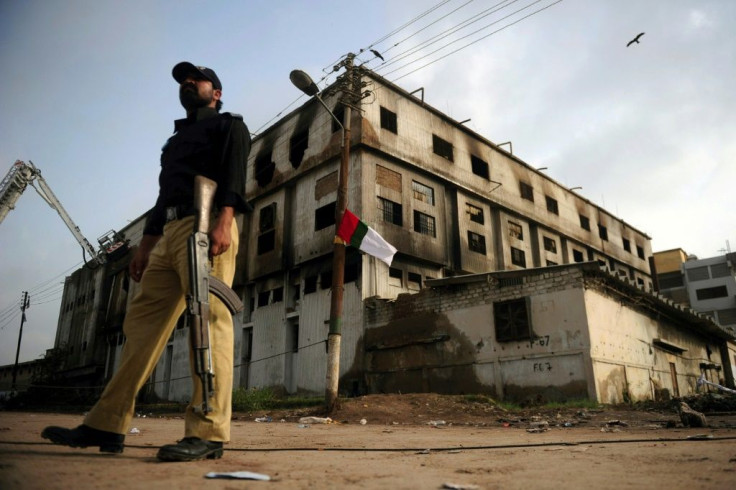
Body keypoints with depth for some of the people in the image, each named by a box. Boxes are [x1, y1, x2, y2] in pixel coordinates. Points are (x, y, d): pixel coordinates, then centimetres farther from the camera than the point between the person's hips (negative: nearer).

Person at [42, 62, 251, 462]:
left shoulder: (228, 125, 12)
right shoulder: (176, 139, 35)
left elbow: (234, 172, -7)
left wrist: (223, 220, -23)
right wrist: (145, 246, 21)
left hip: (206, 226, -8)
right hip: (169, 234, 8)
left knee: (209, 317, -17)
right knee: (142, 321, 1)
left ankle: (208, 432, -19)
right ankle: (107, 425, 4)